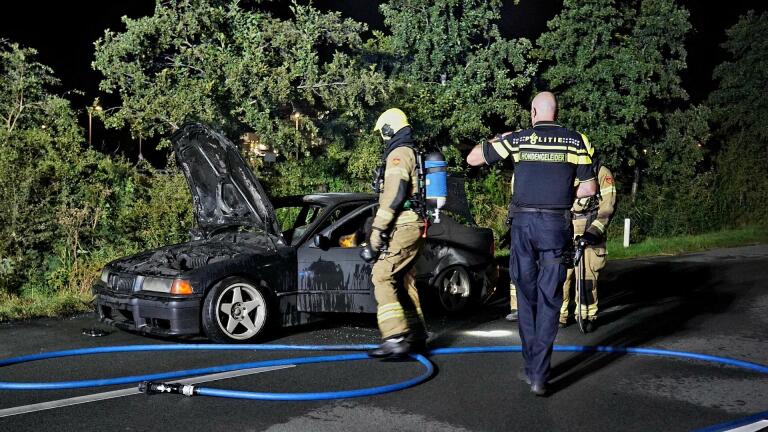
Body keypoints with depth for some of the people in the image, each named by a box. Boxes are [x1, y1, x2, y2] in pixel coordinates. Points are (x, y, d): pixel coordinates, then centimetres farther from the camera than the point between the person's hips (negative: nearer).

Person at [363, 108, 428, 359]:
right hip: (415, 226, 10)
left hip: (403, 227, -10)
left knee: (382, 276, -16)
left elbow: (393, 194, -21)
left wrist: (377, 230, -19)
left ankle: (395, 338, -25)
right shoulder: (413, 153, 22)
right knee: (404, 280, 15)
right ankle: (416, 337, 20)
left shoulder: (398, 154, -10)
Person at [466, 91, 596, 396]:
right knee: (549, 301, 3)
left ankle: (530, 367, 18)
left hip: (523, 224, 0)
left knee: (526, 297, 13)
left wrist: (496, 139, 23)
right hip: (557, 225, 0)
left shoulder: (517, 139, 0)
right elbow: (590, 188, 7)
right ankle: (539, 376, -3)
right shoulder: (576, 141, 2)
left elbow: (472, 158, 8)